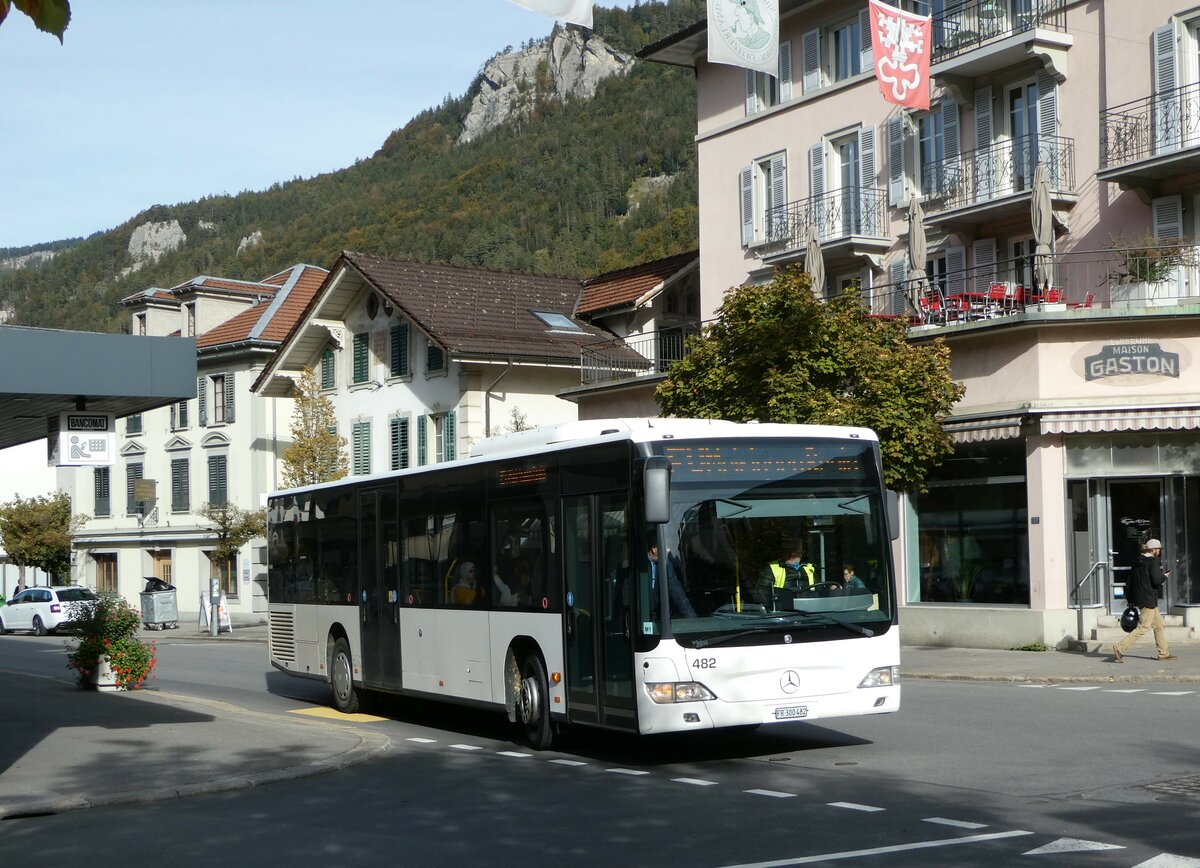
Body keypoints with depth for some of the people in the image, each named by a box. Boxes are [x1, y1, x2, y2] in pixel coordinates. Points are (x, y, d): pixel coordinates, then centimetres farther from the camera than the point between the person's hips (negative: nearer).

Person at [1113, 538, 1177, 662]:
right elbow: (1156, 580, -20)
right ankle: (1120, 648, -13)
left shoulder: (1138, 562, 12)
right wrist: (1164, 577, 2)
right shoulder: (1153, 561, -12)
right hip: (1148, 599, -9)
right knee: (1143, 627, -7)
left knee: (1159, 625, 17)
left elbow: (1130, 581, 14)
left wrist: (1130, 600, 18)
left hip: (1138, 597, 9)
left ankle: (1164, 653, 19)